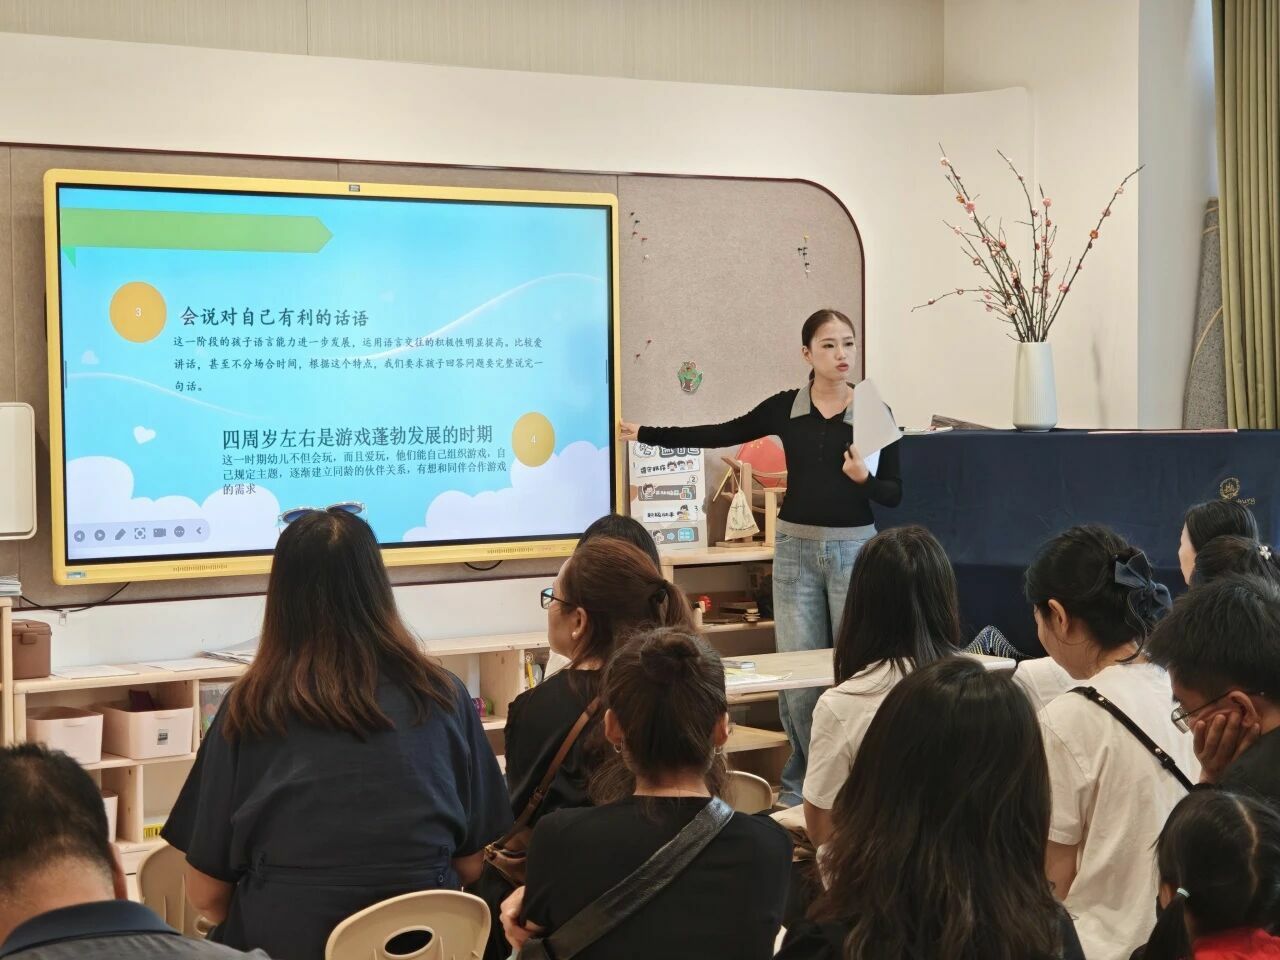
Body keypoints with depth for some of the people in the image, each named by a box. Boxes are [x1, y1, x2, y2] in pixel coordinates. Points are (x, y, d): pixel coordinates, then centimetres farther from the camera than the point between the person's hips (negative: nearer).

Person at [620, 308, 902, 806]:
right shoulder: (785, 408, 2)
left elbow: (894, 494, -1)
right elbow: (721, 434, 9)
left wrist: (865, 479, -22)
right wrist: (645, 434, 8)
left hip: (854, 547, -1)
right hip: (796, 545, 2)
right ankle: (801, 782, 15)